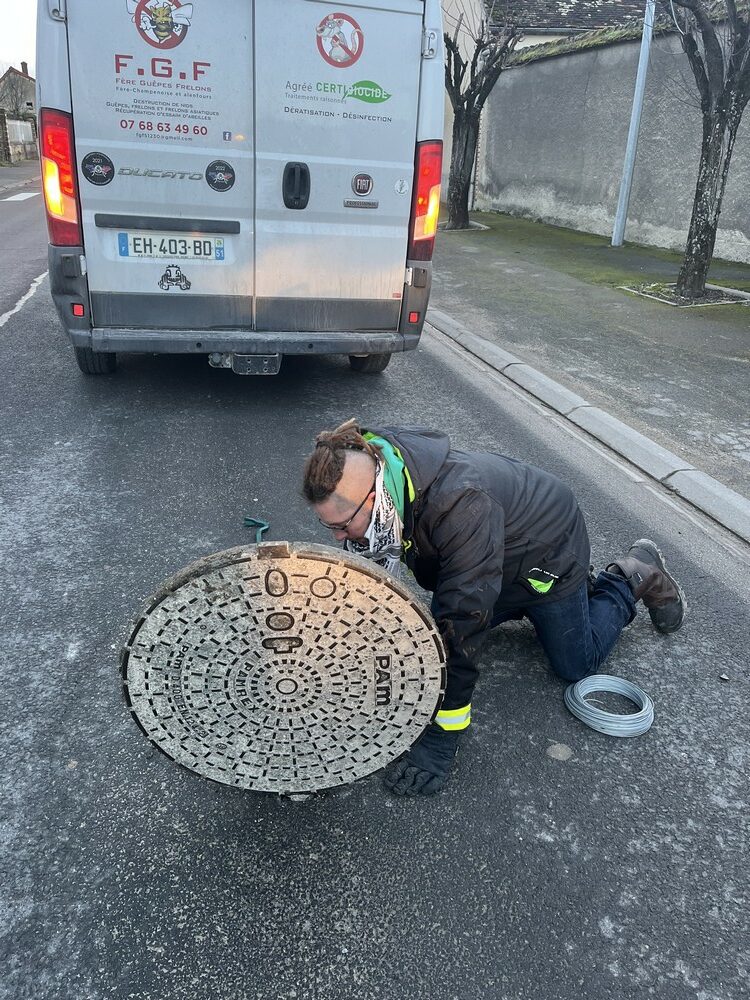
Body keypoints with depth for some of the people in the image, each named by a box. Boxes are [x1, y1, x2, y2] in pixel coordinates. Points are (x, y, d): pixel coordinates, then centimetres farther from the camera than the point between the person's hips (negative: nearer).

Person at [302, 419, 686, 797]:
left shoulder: (459, 505, -47)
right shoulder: (367, 475, -24)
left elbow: (463, 620, -45)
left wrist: (440, 736, -40)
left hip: (547, 547, -6)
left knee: (575, 664, 6)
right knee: (439, 635, 17)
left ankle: (636, 575, 27)